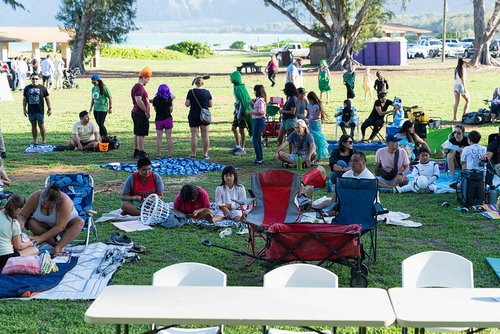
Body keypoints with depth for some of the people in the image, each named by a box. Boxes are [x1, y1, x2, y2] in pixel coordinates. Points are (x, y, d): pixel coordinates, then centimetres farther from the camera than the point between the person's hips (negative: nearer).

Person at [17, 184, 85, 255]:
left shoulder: (65, 201, -35)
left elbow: (60, 227, -34)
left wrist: (41, 238, -37)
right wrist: (21, 224, -37)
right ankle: (56, 243, -27)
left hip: (66, 224, -3)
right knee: (31, 222, -27)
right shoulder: (35, 197, -24)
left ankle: (59, 247, -39)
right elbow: (22, 215, -15)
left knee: (80, 222, -34)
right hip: (48, 226, 3)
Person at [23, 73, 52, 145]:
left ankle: (44, 140, 9)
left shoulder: (42, 88, 0)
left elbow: (47, 98, 4)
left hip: (40, 110, -3)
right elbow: (24, 99, 13)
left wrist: (49, 109, 3)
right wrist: (24, 109, 9)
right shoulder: (27, 88, 7)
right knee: (33, 125, 9)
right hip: (31, 111, 3)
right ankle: (35, 140, 16)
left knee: (41, 125, -2)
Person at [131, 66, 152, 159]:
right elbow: (139, 101, -23)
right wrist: (146, 111, -20)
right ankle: (141, 152, -3)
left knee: (136, 133, 13)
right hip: (141, 114, -10)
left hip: (135, 112, 10)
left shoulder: (136, 87, 18)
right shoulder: (139, 87, -15)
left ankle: (136, 151, 18)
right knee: (141, 134, -6)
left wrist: (150, 100, 23)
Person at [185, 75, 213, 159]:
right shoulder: (207, 92, -2)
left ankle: (193, 154, 5)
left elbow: (187, 104, -7)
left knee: (194, 135, 3)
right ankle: (205, 154, 10)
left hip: (193, 116, -1)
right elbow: (211, 105, 1)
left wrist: (185, 102, 14)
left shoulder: (191, 92, -8)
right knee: (205, 135, 7)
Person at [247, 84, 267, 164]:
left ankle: (259, 159, -6)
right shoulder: (259, 99, 14)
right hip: (258, 120, 10)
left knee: (255, 140, -7)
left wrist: (250, 112, -18)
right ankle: (261, 158, 20)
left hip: (259, 120, -10)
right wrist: (252, 104, 12)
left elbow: (261, 112, -24)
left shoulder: (260, 100, -17)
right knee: (258, 140, 15)